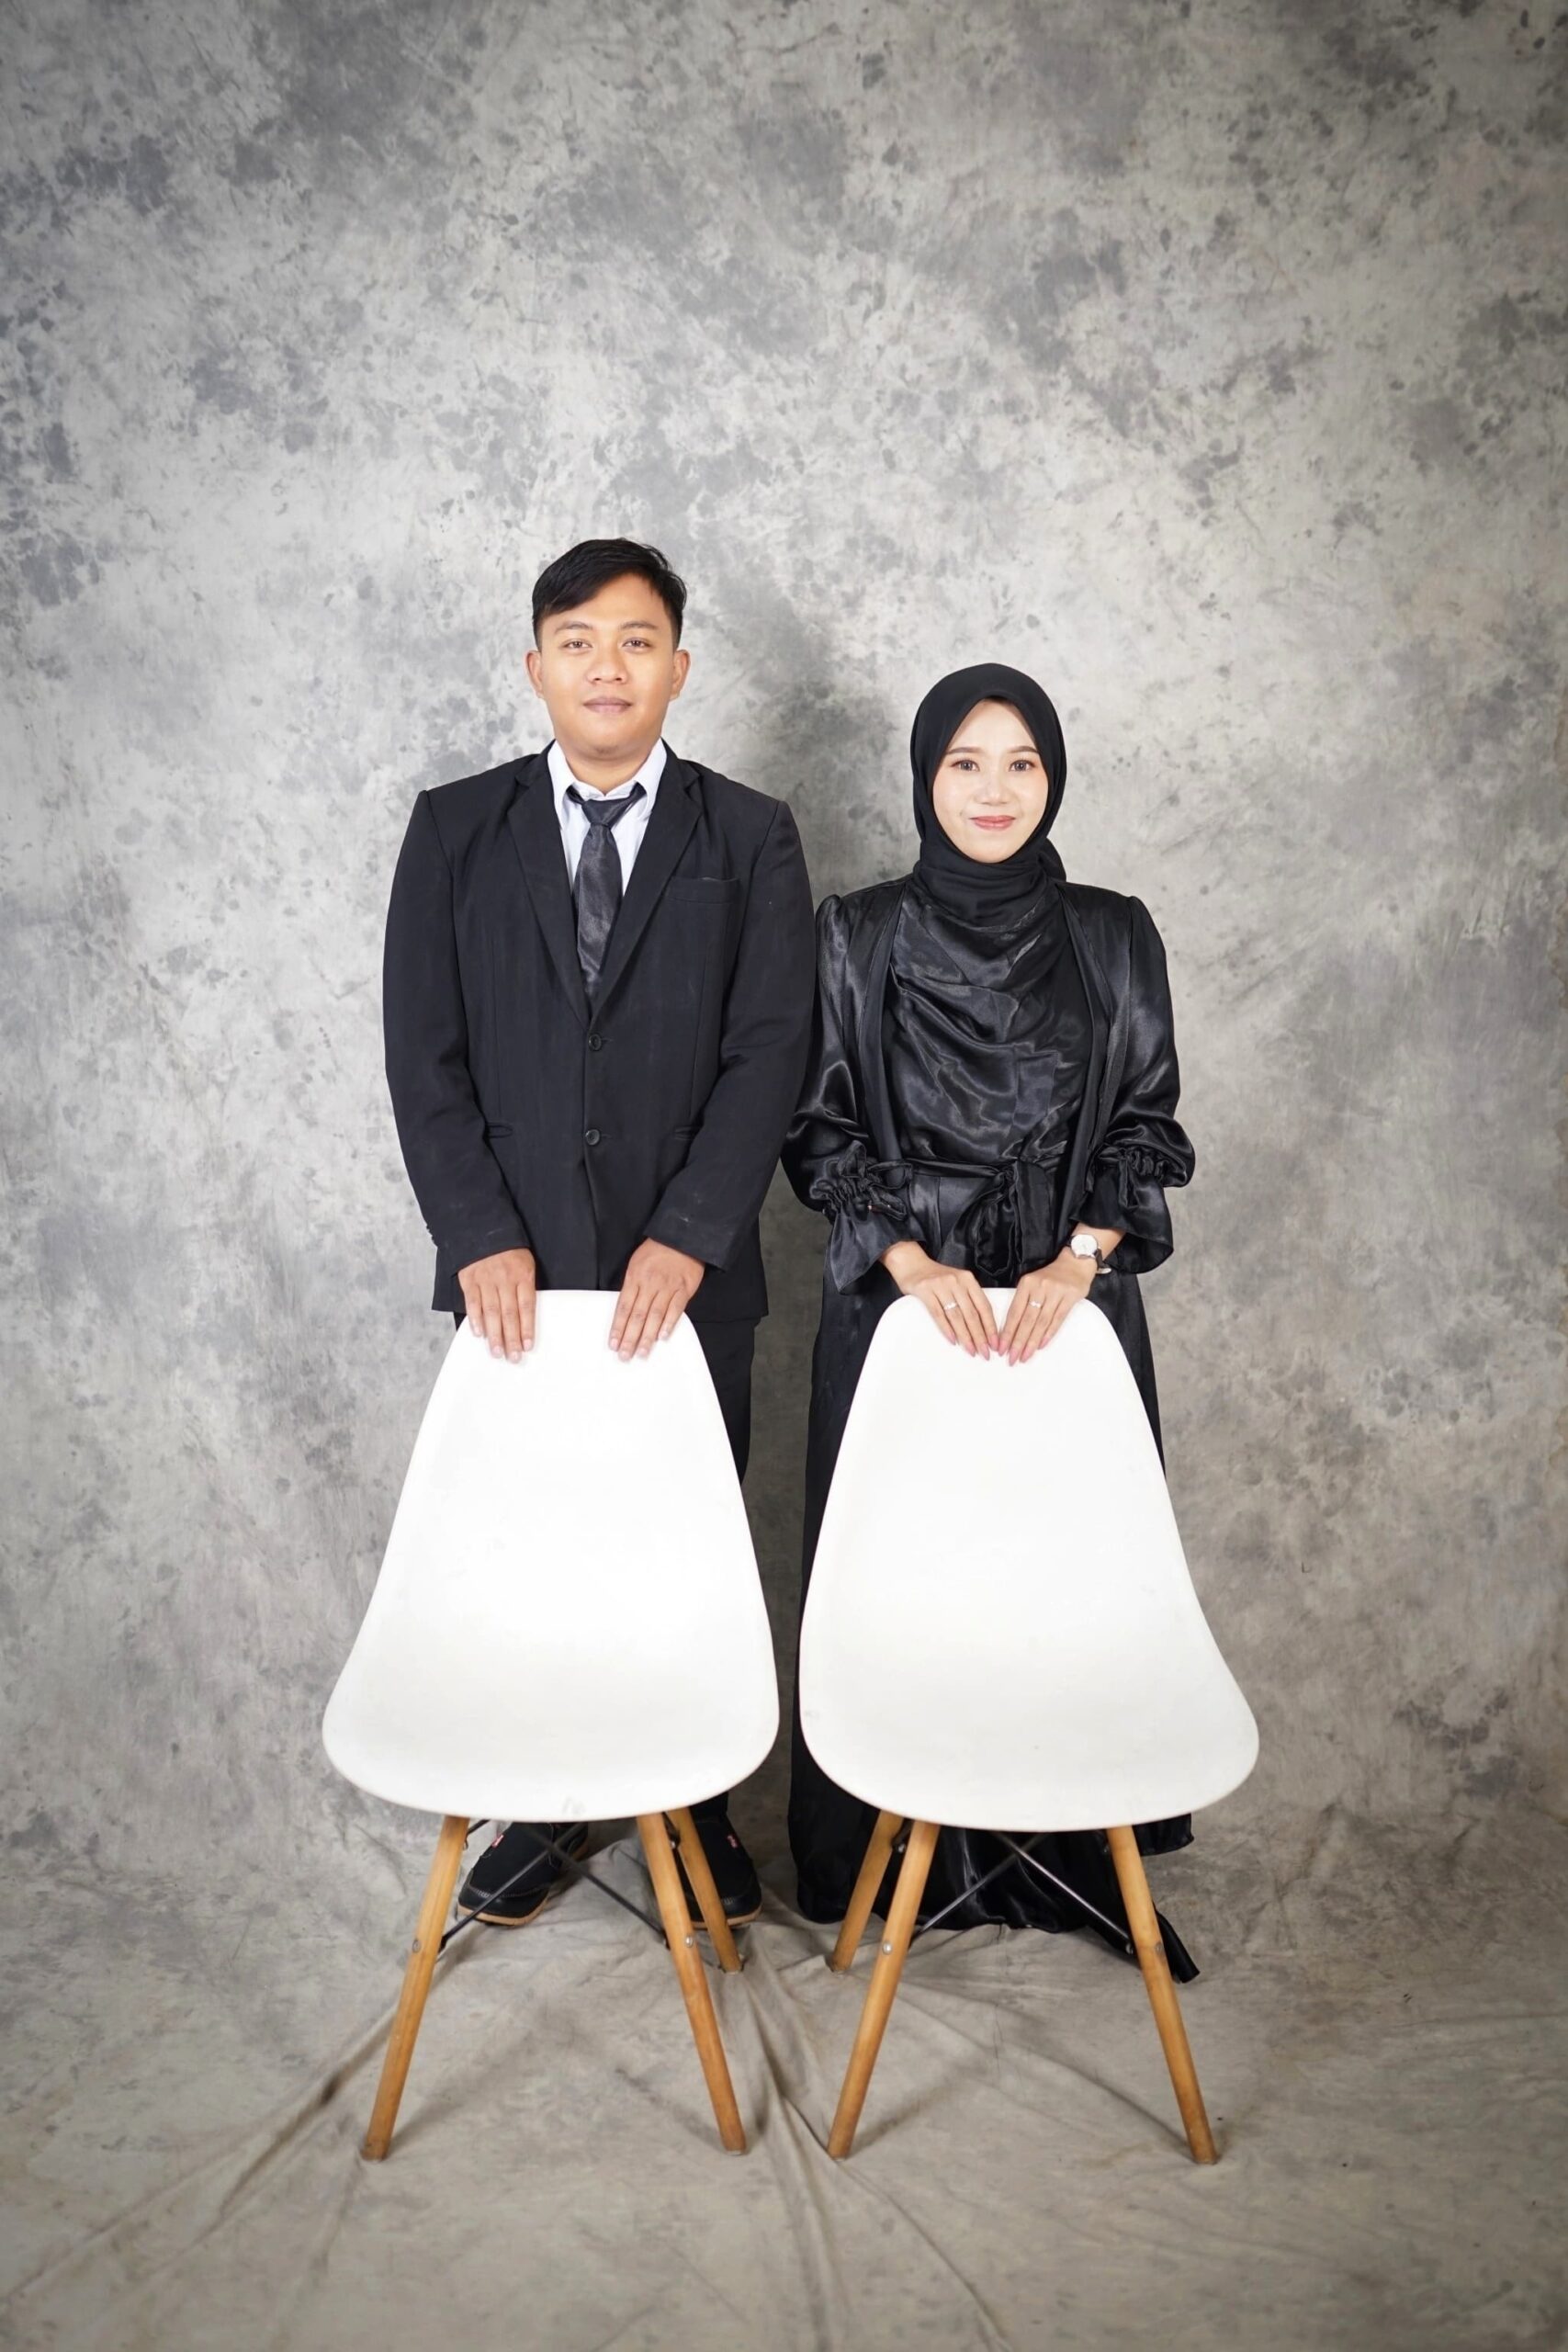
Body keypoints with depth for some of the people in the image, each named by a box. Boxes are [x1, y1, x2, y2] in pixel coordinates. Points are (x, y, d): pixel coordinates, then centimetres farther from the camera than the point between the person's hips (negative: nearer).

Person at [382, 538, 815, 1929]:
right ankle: (546, 1802, 25)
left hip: (684, 1272, -1)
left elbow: (770, 1052, -5)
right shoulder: (456, 829, 7)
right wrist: (482, 1236, -9)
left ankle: (700, 1806, 24)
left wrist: (687, 1238, -14)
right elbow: (424, 1050, 1)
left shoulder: (749, 840, 4)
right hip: (514, 1268, 1)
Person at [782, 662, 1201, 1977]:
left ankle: (1069, 1852, 21)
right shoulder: (857, 935, 1)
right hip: (902, 1301, -1)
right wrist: (913, 1259, -13)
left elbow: (1149, 1124, 4)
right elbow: (819, 1126, 0)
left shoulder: (1113, 936, 4)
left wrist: (1077, 1259, -11)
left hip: (1071, 1299, 1)